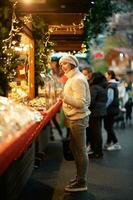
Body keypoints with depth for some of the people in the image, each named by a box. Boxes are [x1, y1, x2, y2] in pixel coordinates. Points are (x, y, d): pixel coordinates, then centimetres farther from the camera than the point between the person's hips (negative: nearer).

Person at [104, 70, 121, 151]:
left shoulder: (110, 86, -16)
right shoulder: (114, 85, 14)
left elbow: (110, 98, -21)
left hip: (110, 109, -9)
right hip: (114, 108, 9)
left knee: (108, 127, -3)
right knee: (109, 126, 14)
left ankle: (116, 144, 0)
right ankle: (108, 143, 20)